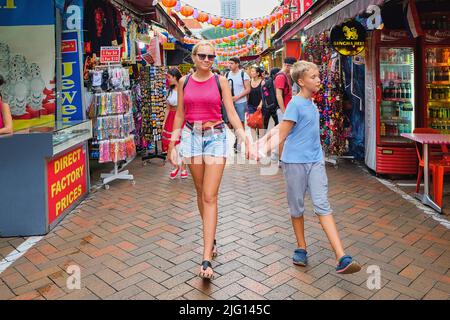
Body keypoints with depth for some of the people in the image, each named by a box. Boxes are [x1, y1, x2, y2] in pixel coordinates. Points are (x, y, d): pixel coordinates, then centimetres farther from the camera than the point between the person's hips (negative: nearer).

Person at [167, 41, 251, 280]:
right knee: (201, 192, 10)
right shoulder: (184, 81, 8)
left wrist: (244, 137, -15)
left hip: (216, 137, -2)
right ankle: (211, 239, 31)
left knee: (210, 196, -8)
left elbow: (231, 112, -1)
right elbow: (180, 115, 11)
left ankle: (206, 259, -9)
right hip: (191, 136, 3)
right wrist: (173, 144, 8)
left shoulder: (220, 81, 2)